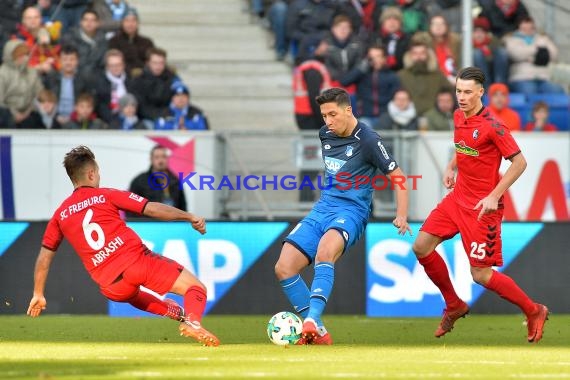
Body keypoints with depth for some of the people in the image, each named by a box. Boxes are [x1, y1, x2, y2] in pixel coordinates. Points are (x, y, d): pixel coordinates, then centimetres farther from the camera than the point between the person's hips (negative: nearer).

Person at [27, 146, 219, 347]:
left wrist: (38, 295, 24)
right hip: (139, 260, -4)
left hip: (113, 287, 4)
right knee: (196, 288, -3)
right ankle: (192, 321, -32)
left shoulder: (60, 215, 15)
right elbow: (152, 209, -1)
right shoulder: (107, 195, 5)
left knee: (129, 294, 42)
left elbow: (44, 256, 16)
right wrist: (189, 216, 3)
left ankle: (175, 312, 29)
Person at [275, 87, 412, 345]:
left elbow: (397, 176, -7)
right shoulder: (325, 135, 11)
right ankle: (317, 333, -3)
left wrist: (401, 215, -16)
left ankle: (312, 320, -49)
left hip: (350, 210, -7)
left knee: (324, 251, -39)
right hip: (322, 208, 7)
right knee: (284, 268, -10)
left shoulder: (367, 140, -9)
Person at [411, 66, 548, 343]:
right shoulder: (459, 117, 5)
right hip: (458, 197, 8)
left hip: (482, 206, -8)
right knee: (421, 247, 1)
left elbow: (519, 162, -18)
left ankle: (534, 312, 12)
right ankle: (454, 306, 20)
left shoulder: (491, 126, -19)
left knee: (480, 274, -7)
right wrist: (451, 168, 7)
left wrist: (494, 196, -23)